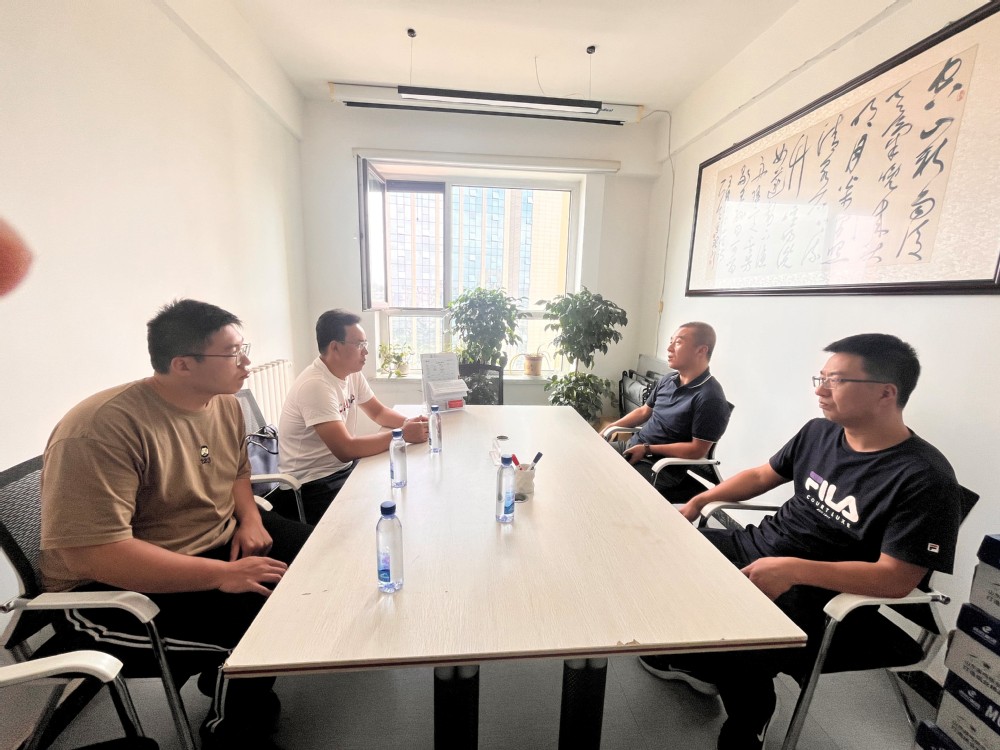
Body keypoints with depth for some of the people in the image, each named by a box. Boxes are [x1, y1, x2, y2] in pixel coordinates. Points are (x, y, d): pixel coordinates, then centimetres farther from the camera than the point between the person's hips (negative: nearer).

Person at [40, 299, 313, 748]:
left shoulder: (224, 403, -2)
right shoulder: (102, 429, -26)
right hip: (118, 587, -7)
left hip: (221, 540, 8)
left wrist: (249, 517, -6)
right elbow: (91, 554, -30)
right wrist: (224, 575, -31)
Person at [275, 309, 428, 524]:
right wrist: (402, 435, -24)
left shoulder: (352, 373, 0)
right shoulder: (315, 385, -25)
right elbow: (345, 449, -29)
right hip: (315, 484, -7)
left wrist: (407, 422, -9)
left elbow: (378, 411, 11)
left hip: (344, 466, 8)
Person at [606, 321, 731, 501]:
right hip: (632, 445, 8)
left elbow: (697, 450, -19)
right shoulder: (667, 380, 5)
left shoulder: (710, 398, -20)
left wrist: (648, 449, -17)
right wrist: (610, 427, 6)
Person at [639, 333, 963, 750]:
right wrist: (700, 500, 3)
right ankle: (699, 661, 23)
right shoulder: (819, 432, 2)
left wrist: (793, 569, -31)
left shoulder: (925, 480, -18)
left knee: (741, 650, -28)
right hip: (759, 546, 7)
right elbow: (762, 475, 13)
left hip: (823, 598, -6)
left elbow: (897, 579, -20)